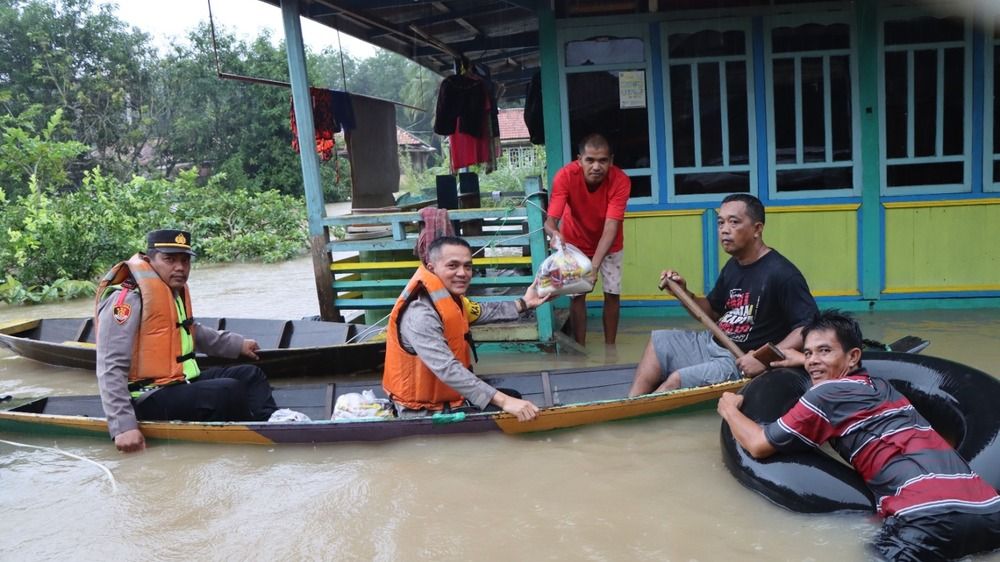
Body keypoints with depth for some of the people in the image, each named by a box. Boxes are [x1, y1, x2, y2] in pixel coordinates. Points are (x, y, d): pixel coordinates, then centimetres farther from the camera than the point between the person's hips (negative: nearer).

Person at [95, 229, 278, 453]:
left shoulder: (176, 291, 10)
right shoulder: (128, 298, -18)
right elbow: (110, 369, -23)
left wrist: (237, 344, 33)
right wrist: (123, 426, -29)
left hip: (180, 384, 11)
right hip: (147, 400, -10)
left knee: (250, 375, 8)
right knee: (228, 391, -27)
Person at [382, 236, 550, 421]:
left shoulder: (449, 297, 0)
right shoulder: (420, 314, -30)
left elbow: (481, 312, 19)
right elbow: (447, 370, -39)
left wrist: (524, 303, 11)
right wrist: (503, 401, -43)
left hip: (450, 397, 10)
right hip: (425, 412, -9)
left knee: (512, 398, 18)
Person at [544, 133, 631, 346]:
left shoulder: (621, 181, -34)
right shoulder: (565, 176, -34)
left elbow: (611, 227, -40)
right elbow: (550, 219, -39)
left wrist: (594, 265, -53)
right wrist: (555, 233, -64)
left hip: (608, 243, 1)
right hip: (576, 242, 0)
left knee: (612, 293, 3)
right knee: (577, 295, -1)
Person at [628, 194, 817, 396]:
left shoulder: (781, 274, -19)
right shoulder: (733, 266, 9)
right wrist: (684, 293, 0)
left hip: (742, 361, -9)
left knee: (675, 381, -21)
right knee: (658, 341, 7)